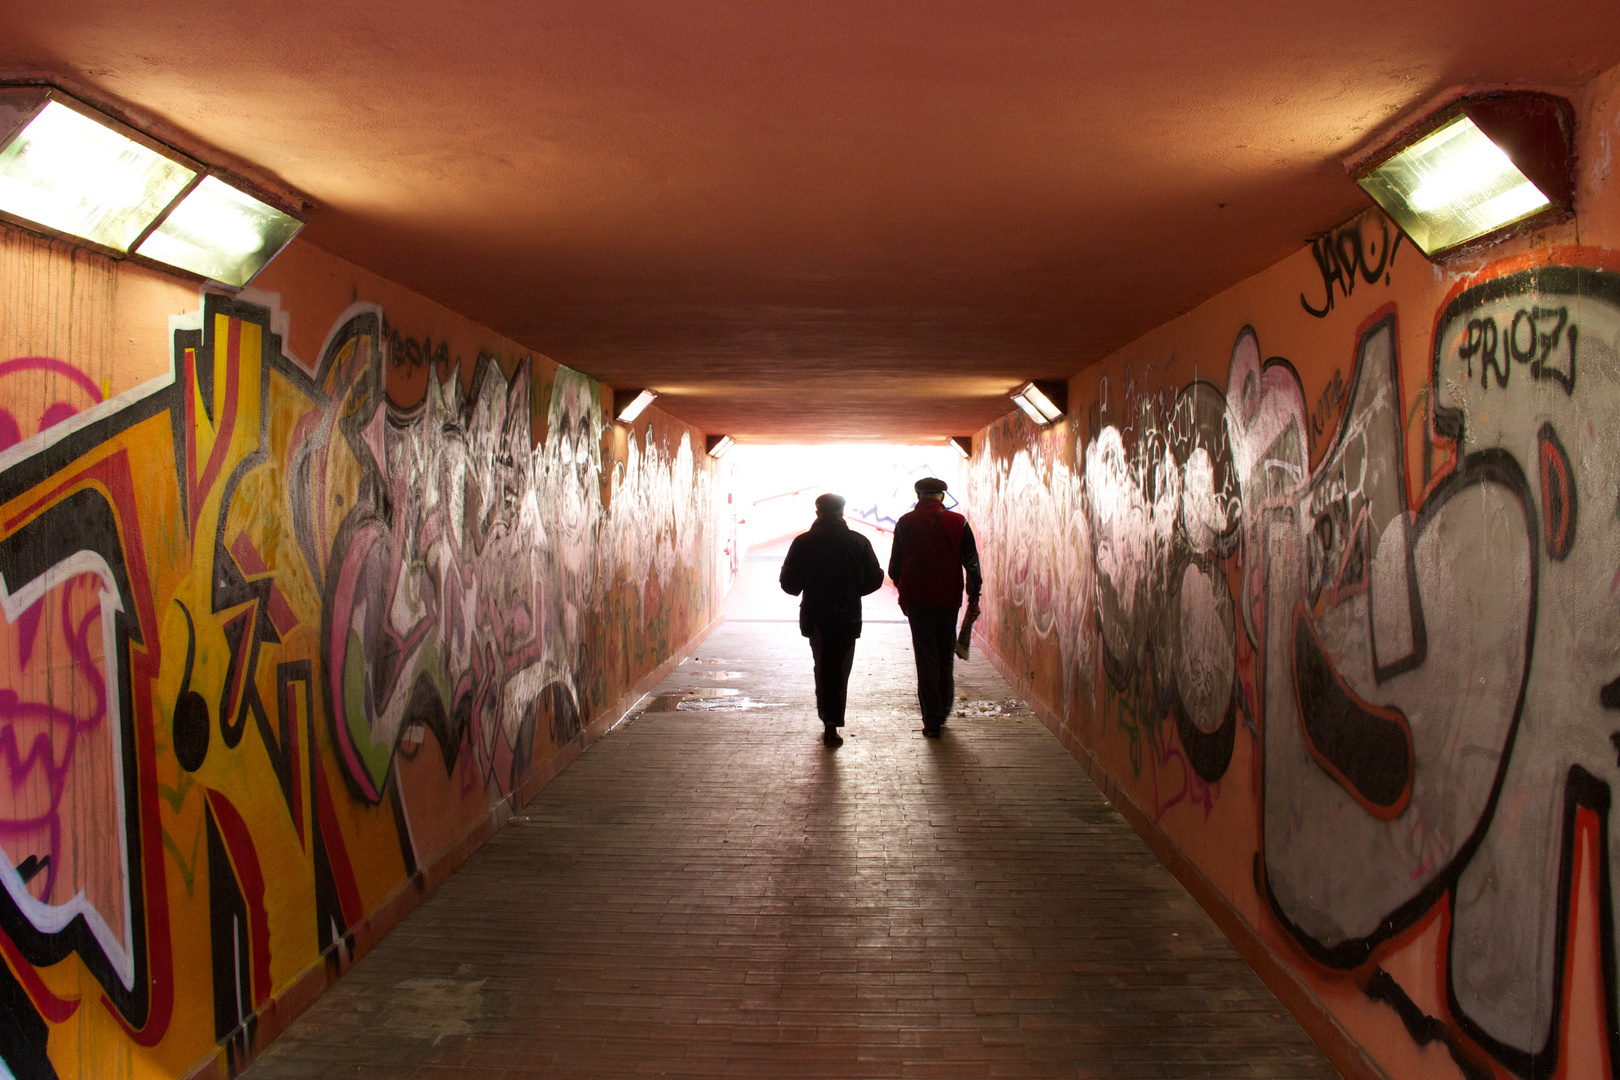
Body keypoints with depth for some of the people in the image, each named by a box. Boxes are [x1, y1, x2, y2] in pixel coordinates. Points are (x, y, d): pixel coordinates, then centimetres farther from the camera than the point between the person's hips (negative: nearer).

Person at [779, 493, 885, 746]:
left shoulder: (802, 542, -4)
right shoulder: (859, 542, -3)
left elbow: (788, 583, -4)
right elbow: (874, 579, -1)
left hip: (815, 617, 1)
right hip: (847, 617, -1)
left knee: (822, 669, 18)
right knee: (840, 671, 4)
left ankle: (827, 720, 23)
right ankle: (832, 727, -1)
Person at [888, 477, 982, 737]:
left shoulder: (905, 523, 0)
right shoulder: (958, 523, 0)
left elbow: (894, 567, 4)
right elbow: (972, 564, 0)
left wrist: (903, 591, 20)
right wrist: (974, 600, 5)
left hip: (917, 599, -1)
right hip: (949, 599, 1)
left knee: (926, 658, 3)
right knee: (946, 658, 15)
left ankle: (932, 720, 1)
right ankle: (942, 714, 23)